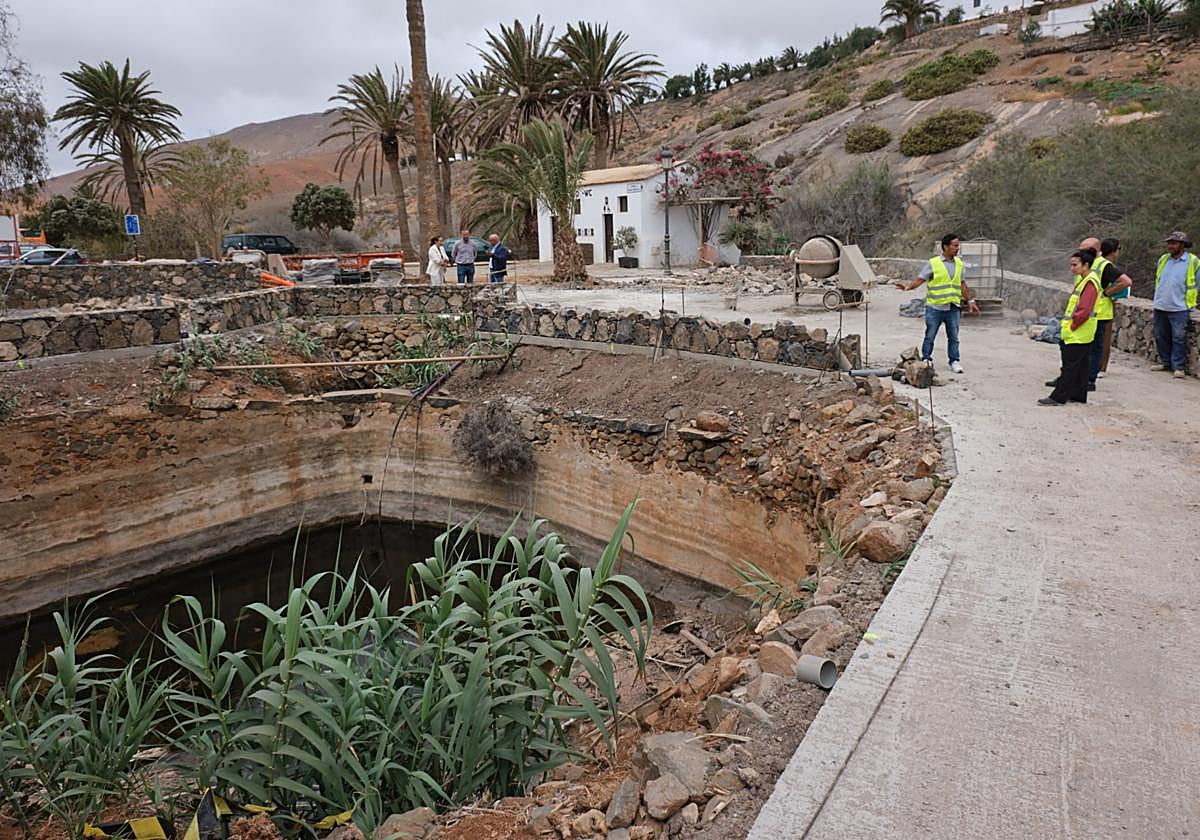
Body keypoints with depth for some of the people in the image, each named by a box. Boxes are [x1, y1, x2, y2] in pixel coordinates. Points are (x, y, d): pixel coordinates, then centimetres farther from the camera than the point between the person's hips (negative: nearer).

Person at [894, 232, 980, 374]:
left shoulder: (959, 263, 11)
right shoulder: (933, 263, -5)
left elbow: (962, 284, 20)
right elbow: (920, 279, -7)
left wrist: (970, 300, 21)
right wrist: (908, 286, -26)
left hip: (953, 308, 4)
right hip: (935, 307, -4)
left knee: (953, 337, 6)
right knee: (930, 336, 5)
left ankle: (954, 361, 14)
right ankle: (926, 359, 17)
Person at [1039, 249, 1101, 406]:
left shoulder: (1090, 283, -17)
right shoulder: (1081, 279, 14)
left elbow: (1084, 311, -23)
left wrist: (1070, 327, -16)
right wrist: (1065, 324, 14)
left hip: (1078, 334, -10)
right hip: (1076, 333, 10)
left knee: (1069, 365, -6)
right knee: (1080, 365, 14)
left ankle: (1059, 397, -4)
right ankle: (1078, 395, 22)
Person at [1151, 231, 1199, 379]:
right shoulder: (1163, 259, 9)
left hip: (1179, 308, -5)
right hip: (1160, 307, 5)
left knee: (1179, 338, -4)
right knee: (1161, 337, 11)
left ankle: (1178, 367, 2)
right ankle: (1165, 362, 24)